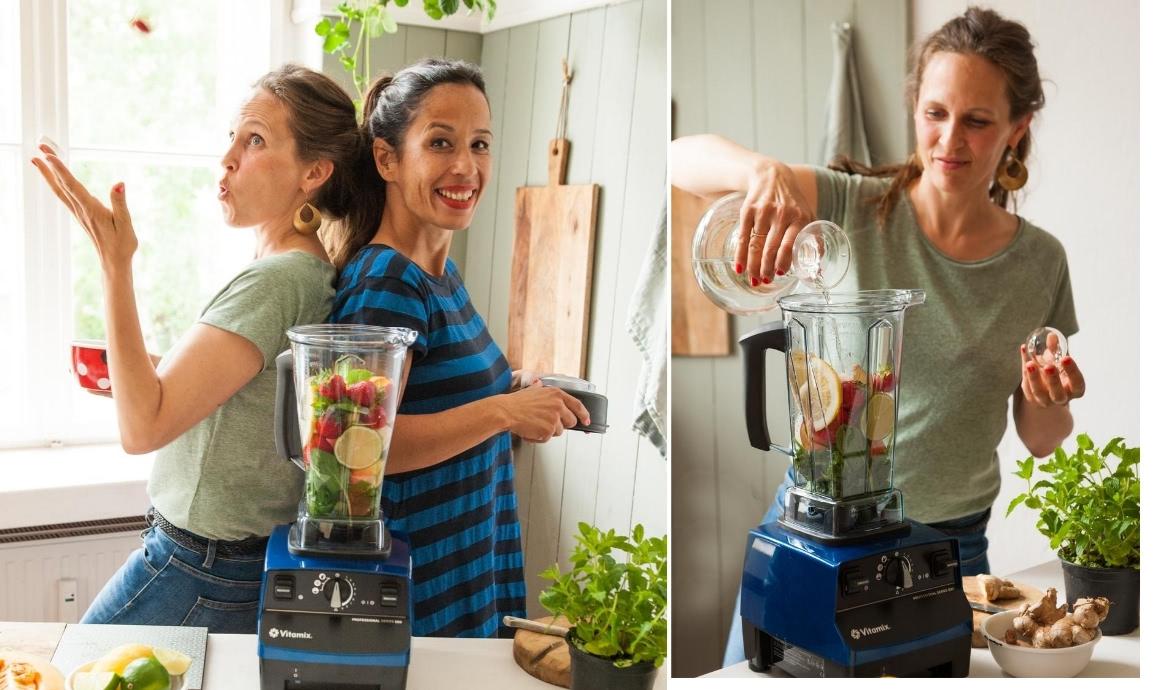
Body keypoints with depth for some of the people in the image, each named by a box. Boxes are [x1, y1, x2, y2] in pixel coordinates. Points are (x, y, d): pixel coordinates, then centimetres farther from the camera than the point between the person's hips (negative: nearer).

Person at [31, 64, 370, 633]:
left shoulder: (272, 282, -24)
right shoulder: (312, 270, 6)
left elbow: (143, 427, -26)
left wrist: (115, 263, -27)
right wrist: (138, 376, 5)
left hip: (199, 574, -9)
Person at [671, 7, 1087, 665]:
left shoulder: (1042, 261, -3)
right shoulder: (850, 208, -11)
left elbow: (1041, 441, 6)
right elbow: (685, 158, -21)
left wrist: (1050, 401, -16)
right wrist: (764, 170, -41)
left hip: (950, 543, 2)